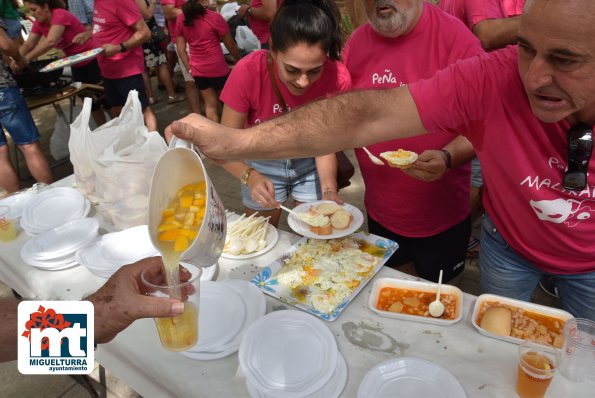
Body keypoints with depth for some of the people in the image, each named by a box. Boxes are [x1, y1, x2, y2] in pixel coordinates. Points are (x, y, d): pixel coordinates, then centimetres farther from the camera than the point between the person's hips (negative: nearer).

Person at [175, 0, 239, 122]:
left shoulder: (181, 19, 0)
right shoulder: (214, 17, -13)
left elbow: (181, 49, 3)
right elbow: (231, 45, -4)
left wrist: (189, 68, 12)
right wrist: (239, 61, 12)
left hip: (198, 70, 5)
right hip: (217, 68, -4)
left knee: (210, 104, 14)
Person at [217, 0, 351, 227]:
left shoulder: (338, 78, -27)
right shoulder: (248, 72, -30)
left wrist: (329, 190, -32)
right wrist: (250, 177, -42)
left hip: (309, 162, 1)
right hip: (263, 164, 0)